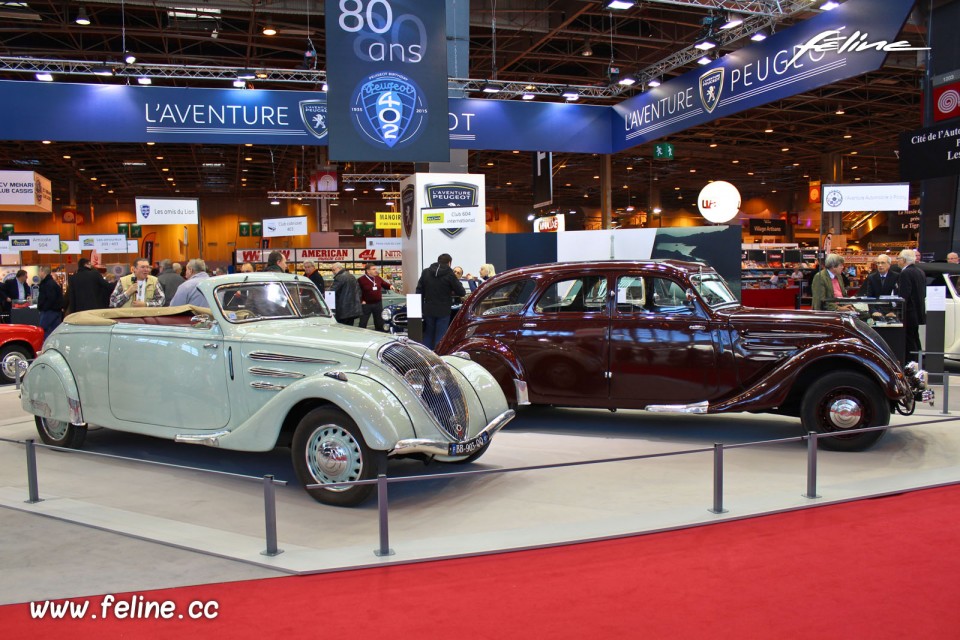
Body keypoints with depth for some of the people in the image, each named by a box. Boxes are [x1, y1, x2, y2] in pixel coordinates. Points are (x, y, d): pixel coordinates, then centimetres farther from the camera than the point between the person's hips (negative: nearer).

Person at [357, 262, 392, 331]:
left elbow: (385, 284, 18)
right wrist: (361, 301, -14)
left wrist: (390, 286, -3)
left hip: (378, 304, 5)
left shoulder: (378, 278, 6)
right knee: (362, 324, -1)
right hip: (366, 304, -5)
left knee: (379, 323, 14)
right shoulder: (361, 280, -14)